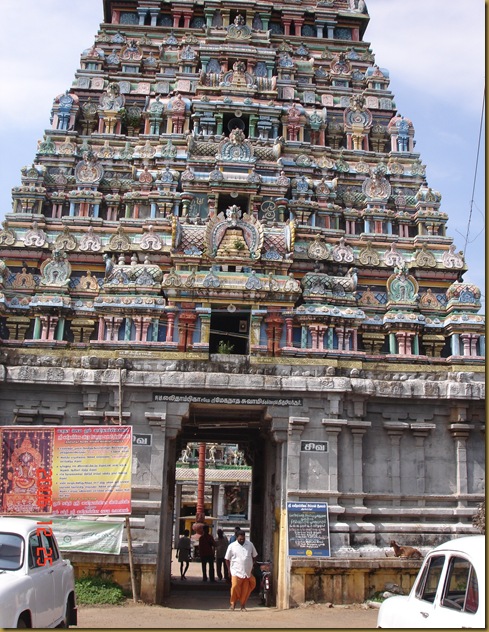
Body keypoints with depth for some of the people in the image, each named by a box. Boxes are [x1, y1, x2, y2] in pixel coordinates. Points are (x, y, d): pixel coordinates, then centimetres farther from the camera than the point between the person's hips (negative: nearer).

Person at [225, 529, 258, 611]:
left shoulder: (250, 544, 5)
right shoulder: (232, 546, -1)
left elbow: (254, 556, 17)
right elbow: (227, 559, 5)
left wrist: (252, 566, 11)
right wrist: (229, 570, 2)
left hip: (248, 572, 2)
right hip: (236, 572, -2)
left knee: (245, 589, 4)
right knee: (235, 587, -12)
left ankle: (243, 605, 19)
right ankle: (233, 603, 8)